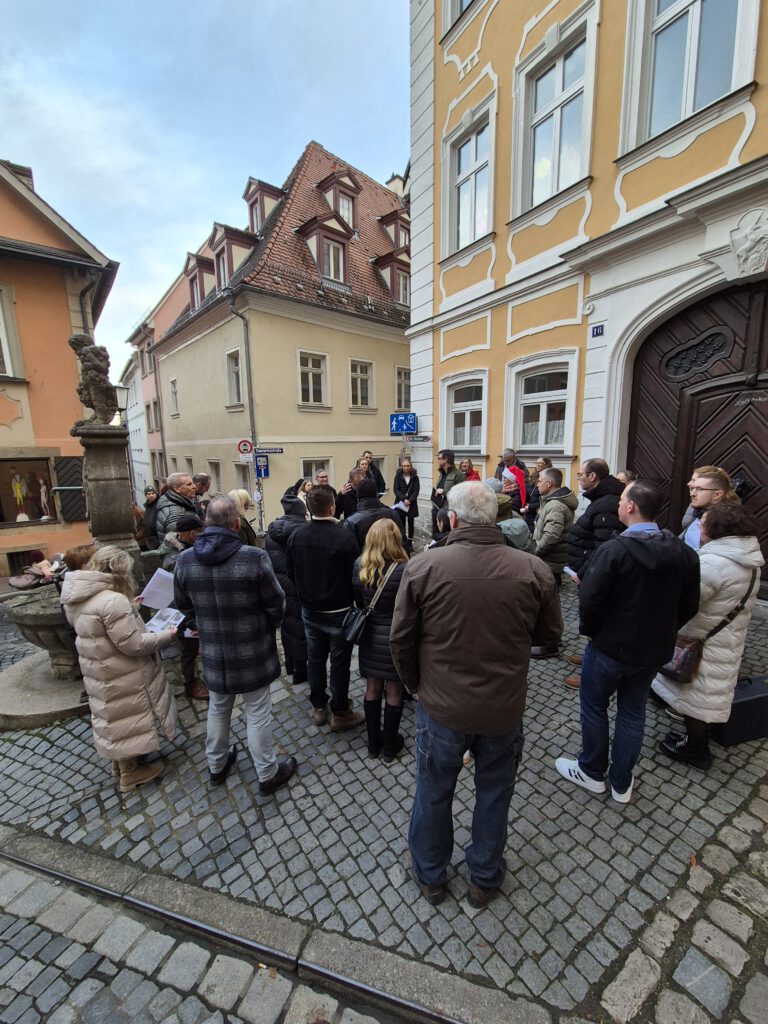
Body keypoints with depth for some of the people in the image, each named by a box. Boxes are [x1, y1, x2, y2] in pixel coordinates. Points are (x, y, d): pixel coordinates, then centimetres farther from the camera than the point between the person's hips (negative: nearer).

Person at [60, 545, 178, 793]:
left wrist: (129, 609, 12)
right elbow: (134, 644, -27)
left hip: (100, 673, 9)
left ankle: (120, 762, 44)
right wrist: (167, 635, -16)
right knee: (126, 721, 10)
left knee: (115, 718, 25)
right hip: (120, 677, -9)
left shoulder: (81, 598, 1)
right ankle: (130, 773, 28)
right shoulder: (113, 601, -30)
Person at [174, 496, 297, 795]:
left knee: (218, 709, 26)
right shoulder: (254, 557, -24)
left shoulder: (185, 560, -10)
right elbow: (276, 603, -14)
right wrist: (270, 625, 8)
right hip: (252, 652, -4)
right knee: (257, 713, 13)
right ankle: (268, 774, 31)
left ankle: (216, 766, 47)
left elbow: (184, 606, 4)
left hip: (213, 652, 4)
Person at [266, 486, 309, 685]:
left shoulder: (272, 529, 3)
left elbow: (267, 556, 8)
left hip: (278, 585, 7)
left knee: (286, 623, 20)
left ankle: (290, 663, 35)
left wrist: (273, 580, 16)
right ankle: (300, 670, 17)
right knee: (299, 626, 6)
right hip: (298, 586, -6)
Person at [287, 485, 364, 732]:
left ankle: (318, 707, 34)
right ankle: (339, 713, 23)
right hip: (338, 611, -5)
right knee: (339, 662, 9)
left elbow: (291, 572, 5)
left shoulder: (296, 535, -5)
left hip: (309, 610, 5)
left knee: (315, 658, 18)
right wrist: (354, 601, 3)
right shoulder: (344, 536, -23)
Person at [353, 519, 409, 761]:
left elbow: (358, 600, 3)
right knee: (394, 692, 15)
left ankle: (373, 743, 37)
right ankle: (389, 746, 32)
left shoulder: (360, 565, -9)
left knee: (372, 689, 20)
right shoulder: (404, 569, -24)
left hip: (370, 635, 4)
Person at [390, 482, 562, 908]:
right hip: (505, 709, 1)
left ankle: (430, 876, 49)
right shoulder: (533, 569, -15)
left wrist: (415, 684, 7)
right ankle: (484, 879, 50)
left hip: (441, 707, -1)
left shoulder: (422, 568, -20)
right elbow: (549, 633, 0)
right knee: (494, 795, 26)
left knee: (433, 793, 24)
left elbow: (400, 639, -11)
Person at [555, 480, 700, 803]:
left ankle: (592, 772, 35)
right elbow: (689, 605, 4)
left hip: (611, 645, -5)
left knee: (593, 706, 16)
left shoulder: (614, 550, -25)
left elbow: (589, 599, -23)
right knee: (633, 712, 20)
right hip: (654, 648, 6)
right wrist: (662, 631, 15)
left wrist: (589, 630, -4)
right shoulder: (683, 552, -5)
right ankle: (621, 783, 36)